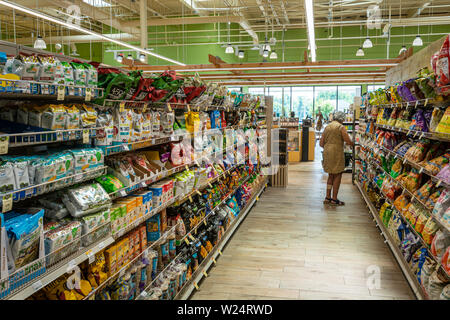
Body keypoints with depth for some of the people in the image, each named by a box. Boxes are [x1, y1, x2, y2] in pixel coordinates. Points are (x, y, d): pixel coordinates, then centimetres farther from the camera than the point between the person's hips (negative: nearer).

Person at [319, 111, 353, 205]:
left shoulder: (327, 127, 12)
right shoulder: (341, 127, -7)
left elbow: (321, 143, 12)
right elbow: (348, 141, -12)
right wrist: (353, 143, 8)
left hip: (327, 153, 7)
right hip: (337, 153, -7)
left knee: (331, 175, 16)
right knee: (337, 176, 2)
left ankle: (327, 197, 17)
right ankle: (334, 199, 4)